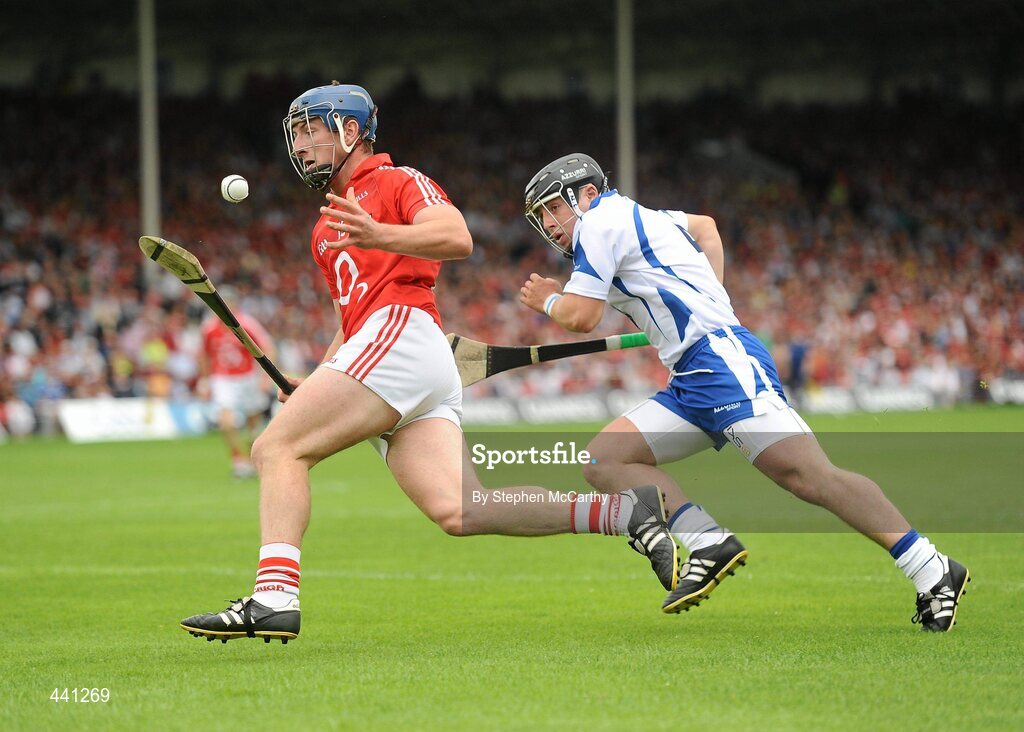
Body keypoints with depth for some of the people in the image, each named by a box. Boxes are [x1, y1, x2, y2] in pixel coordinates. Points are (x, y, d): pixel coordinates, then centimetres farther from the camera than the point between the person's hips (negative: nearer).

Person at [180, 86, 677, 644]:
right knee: (458, 510, -11)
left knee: (277, 448, -15)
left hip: (403, 334, -8)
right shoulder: (327, 228, 35)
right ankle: (625, 512, -11)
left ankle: (273, 599, -29)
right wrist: (317, 384, 21)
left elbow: (457, 239, -11)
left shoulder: (395, 181, 8)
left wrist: (379, 236, -28)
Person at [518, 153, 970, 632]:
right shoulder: (634, 217, 26)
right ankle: (709, 543, -13)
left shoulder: (599, 222, -1)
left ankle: (933, 572, -21)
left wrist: (550, 301, 15)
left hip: (720, 358, -11)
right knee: (603, 461, 2)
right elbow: (705, 226, 44)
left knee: (809, 476, -20)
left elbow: (582, 317, -6)